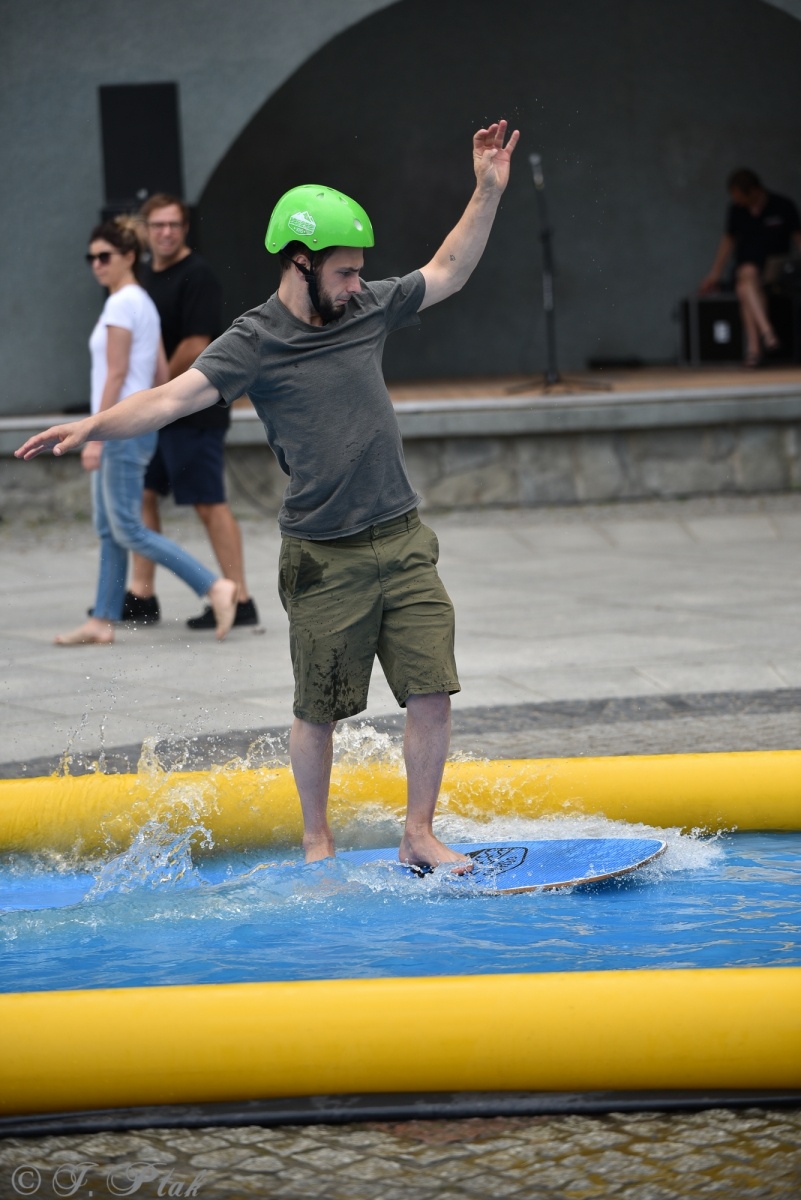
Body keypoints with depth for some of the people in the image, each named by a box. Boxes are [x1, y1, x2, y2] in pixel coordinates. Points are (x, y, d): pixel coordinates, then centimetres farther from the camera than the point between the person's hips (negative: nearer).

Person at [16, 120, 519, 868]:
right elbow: (174, 397, -18)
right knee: (319, 711, 6)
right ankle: (317, 842, 25)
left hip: (403, 544, 4)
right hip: (324, 559, -4)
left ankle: (418, 835, 13)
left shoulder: (367, 309, 6)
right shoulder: (254, 344, -9)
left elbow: (447, 273, 19)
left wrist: (488, 193, 13)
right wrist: (92, 426, -32)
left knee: (431, 692, -1)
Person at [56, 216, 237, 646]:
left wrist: (95, 435, -17)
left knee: (128, 530, -9)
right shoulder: (144, 303, 15)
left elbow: (116, 374, -17)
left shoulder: (121, 304, -13)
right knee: (108, 530, 10)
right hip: (132, 426, 10)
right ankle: (102, 621, 12)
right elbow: (162, 372, 15)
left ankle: (214, 587, -11)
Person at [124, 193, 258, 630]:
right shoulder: (147, 274, 13)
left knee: (210, 504, -7)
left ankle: (239, 601, -2)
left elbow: (196, 346, -19)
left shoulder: (197, 276, -14)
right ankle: (141, 595, 17)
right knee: (143, 494, 10)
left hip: (193, 412, -9)